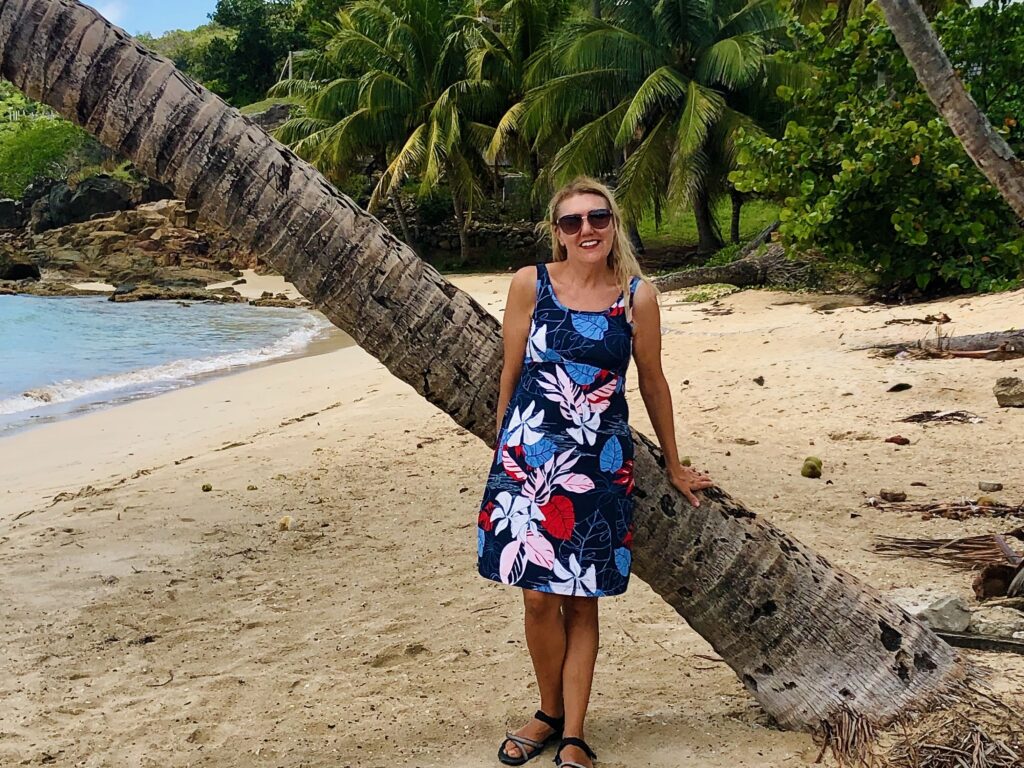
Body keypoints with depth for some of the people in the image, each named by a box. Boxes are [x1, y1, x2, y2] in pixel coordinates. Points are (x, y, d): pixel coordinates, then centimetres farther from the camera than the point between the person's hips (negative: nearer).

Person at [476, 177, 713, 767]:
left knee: (582, 601, 6)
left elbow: (653, 383, 8)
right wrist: (503, 446, 12)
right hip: (530, 457, 0)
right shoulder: (531, 283, -3)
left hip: (601, 463, 0)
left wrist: (674, 467, 16)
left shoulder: (637, 296, -2)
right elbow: (511, 372, 6)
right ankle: (550, 714, 26)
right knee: (539, 598, 4)